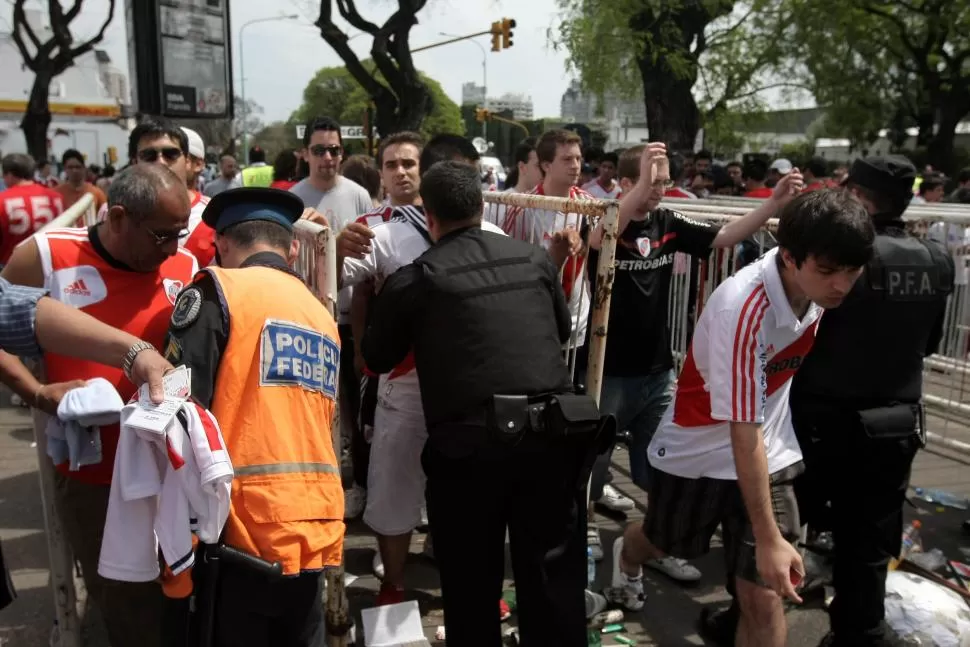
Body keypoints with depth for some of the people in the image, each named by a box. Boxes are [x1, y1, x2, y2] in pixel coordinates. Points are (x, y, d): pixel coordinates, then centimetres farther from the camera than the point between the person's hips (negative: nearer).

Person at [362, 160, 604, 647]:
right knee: (554, 577, 16)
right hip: (551, 434, 3)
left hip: (468, 442, -3)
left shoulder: (413, 279, -1)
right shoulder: (535, 257, 9)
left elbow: (377, 359, 11)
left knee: (471, 585, 15)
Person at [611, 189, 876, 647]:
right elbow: (743, 432, -31)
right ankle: (626, 558, 60)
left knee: (765, 599, -2)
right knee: (665, 541, 24)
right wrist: (768, 538, -29)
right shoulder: (742, 310, -34)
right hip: (698, 454, -4)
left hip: (771, 455, 4)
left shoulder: (817, 285, -13)